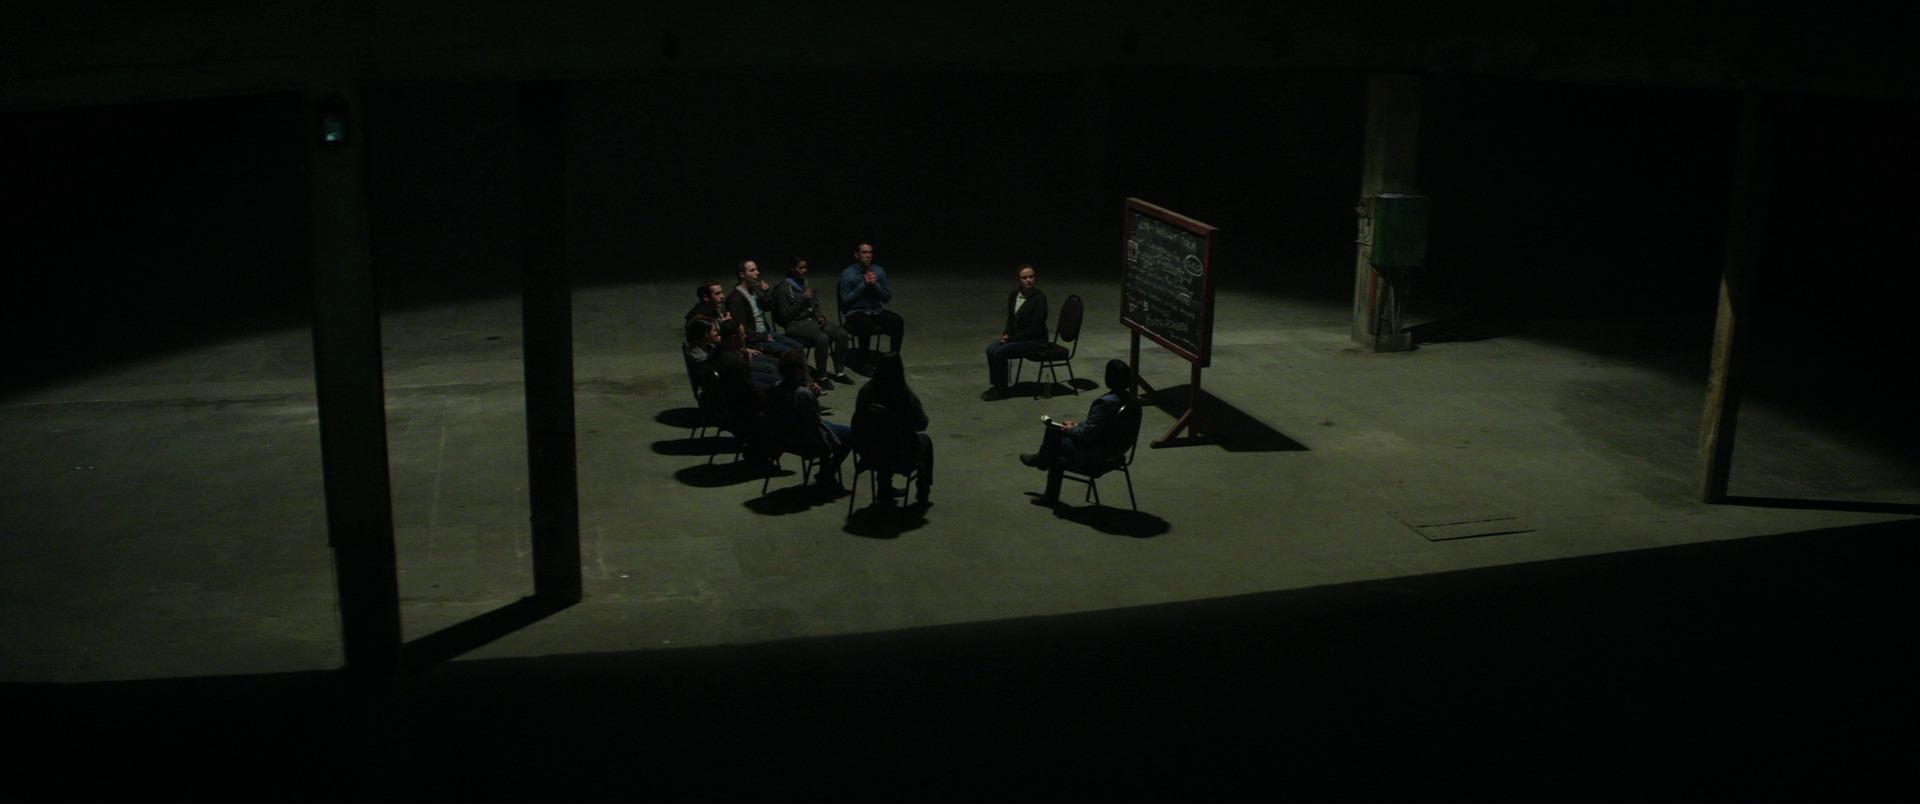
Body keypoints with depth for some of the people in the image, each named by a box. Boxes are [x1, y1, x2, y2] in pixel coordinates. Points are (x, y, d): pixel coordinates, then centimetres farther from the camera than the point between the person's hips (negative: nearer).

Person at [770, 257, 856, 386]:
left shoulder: (805, 283, 15)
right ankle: (821, 376, -23)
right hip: (796, 323, -7)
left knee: (841, 333, -16)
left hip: (812, 319, 7)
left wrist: (820, 316, 1)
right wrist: (803, 299, -15)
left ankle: (839, 372, -10)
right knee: (822, 338, -34)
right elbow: (785, 314, -11)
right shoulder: (783, 288, -5)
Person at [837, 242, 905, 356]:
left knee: (898, 321, -23)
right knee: (866, 325, -39)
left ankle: (894, 355, -14)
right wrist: (864, 284, -16)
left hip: (876, 311, 4)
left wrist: (875, 284, -14)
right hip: (855, 312, -4)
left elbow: (887, 297, 4)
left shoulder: (879, 271, 5)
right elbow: (845, 300, -9)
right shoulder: (847, 274, -5)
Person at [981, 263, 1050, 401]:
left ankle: (1001, 391, -9)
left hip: (1035, 340, -7)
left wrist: (1011, 338, -16)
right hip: (1017, 336, 7)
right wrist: (1007, 334, -3)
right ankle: (995, 385, -4)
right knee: (991, 349, -14)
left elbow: (1034, 328, -19)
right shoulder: (1014, 294, 2)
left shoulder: (1039, 298, -19)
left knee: (999, 352, -22)